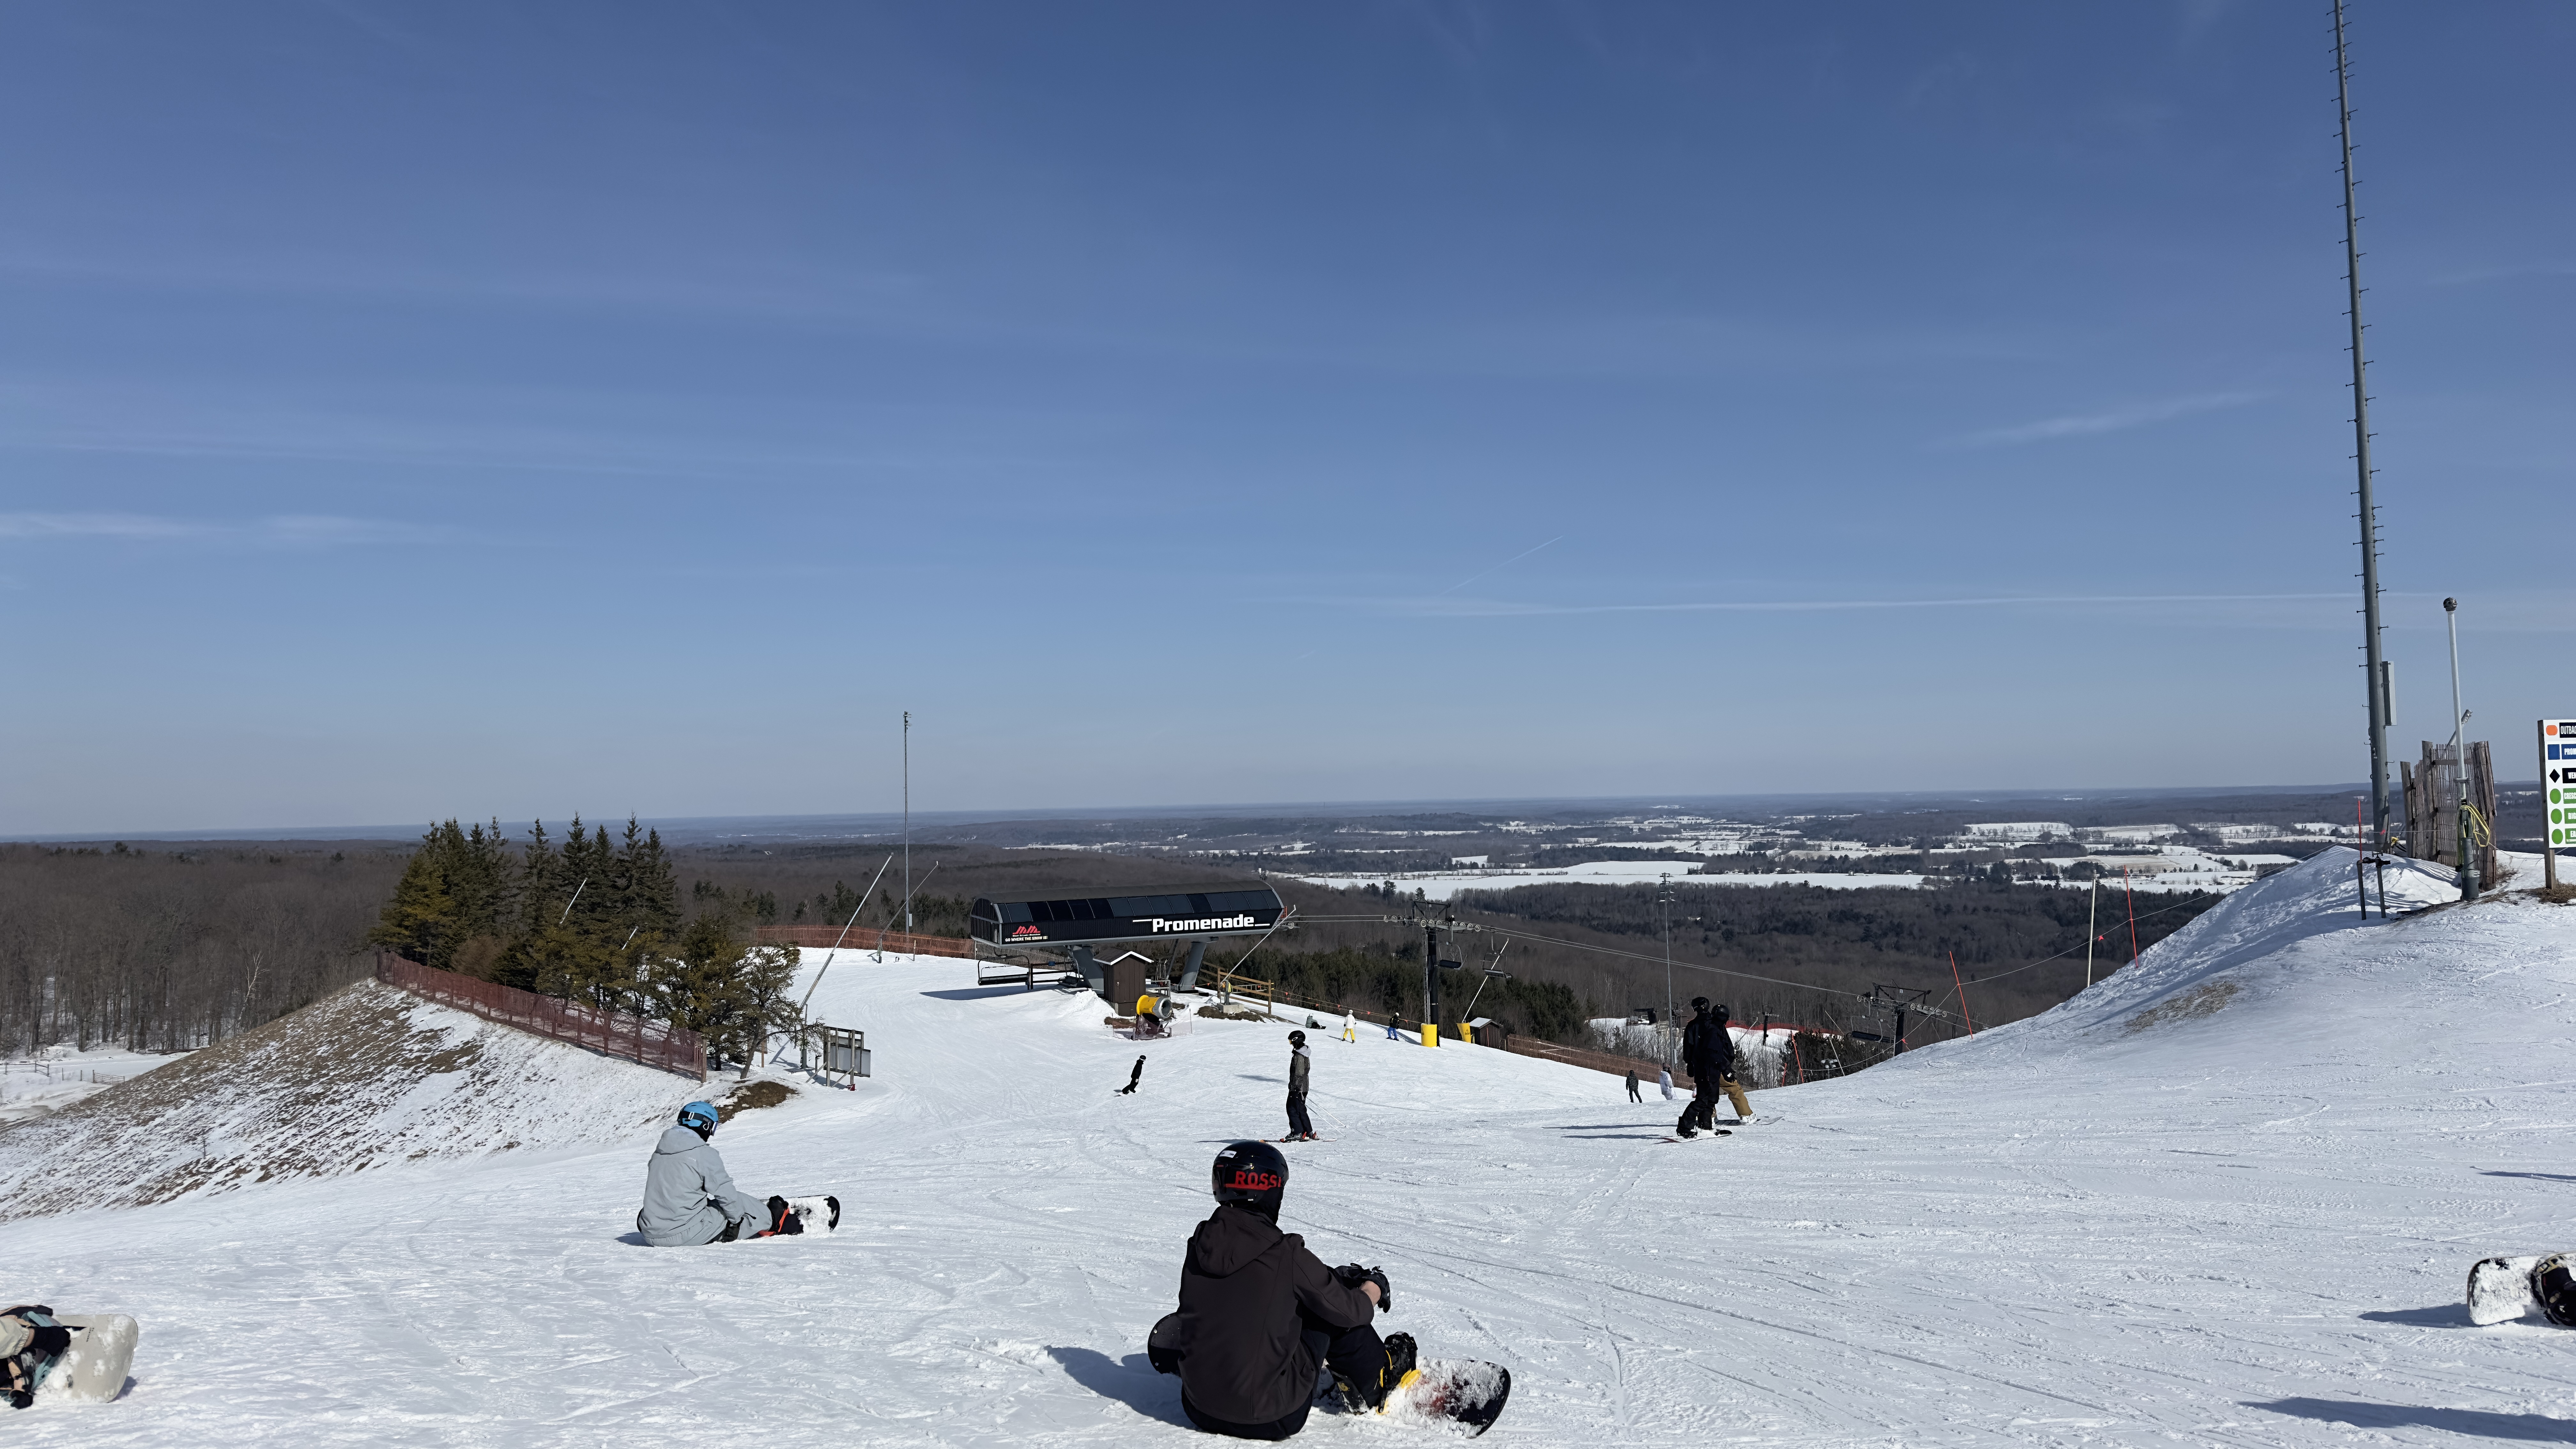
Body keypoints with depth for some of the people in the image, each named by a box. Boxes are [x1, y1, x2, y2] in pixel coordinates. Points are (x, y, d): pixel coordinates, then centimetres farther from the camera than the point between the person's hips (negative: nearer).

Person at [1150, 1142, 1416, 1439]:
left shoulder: (1200, 1246, -3)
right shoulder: (1285, 1255, -17)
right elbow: (1350, 1311, -4)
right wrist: (1374, 1289, 20)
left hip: (1200, 1410, 5)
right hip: (1271, 1419, -5)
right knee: (1332, 1308, 10)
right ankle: (1377, 1384, 29)